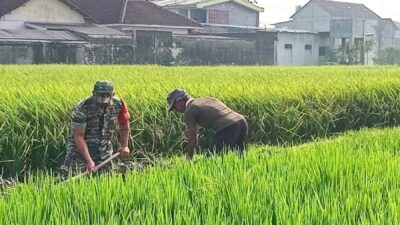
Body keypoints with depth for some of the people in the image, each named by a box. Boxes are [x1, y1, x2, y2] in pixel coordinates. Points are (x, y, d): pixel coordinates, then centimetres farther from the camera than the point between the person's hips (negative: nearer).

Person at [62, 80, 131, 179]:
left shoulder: (119, 104, -10)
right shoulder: (81, 109, -23)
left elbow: (124, 125, 9)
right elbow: (78, 136, -21)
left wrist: (124, 146, 2)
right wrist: (88, 160, -27)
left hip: (104, 150, 4)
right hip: (81, 147, -4)